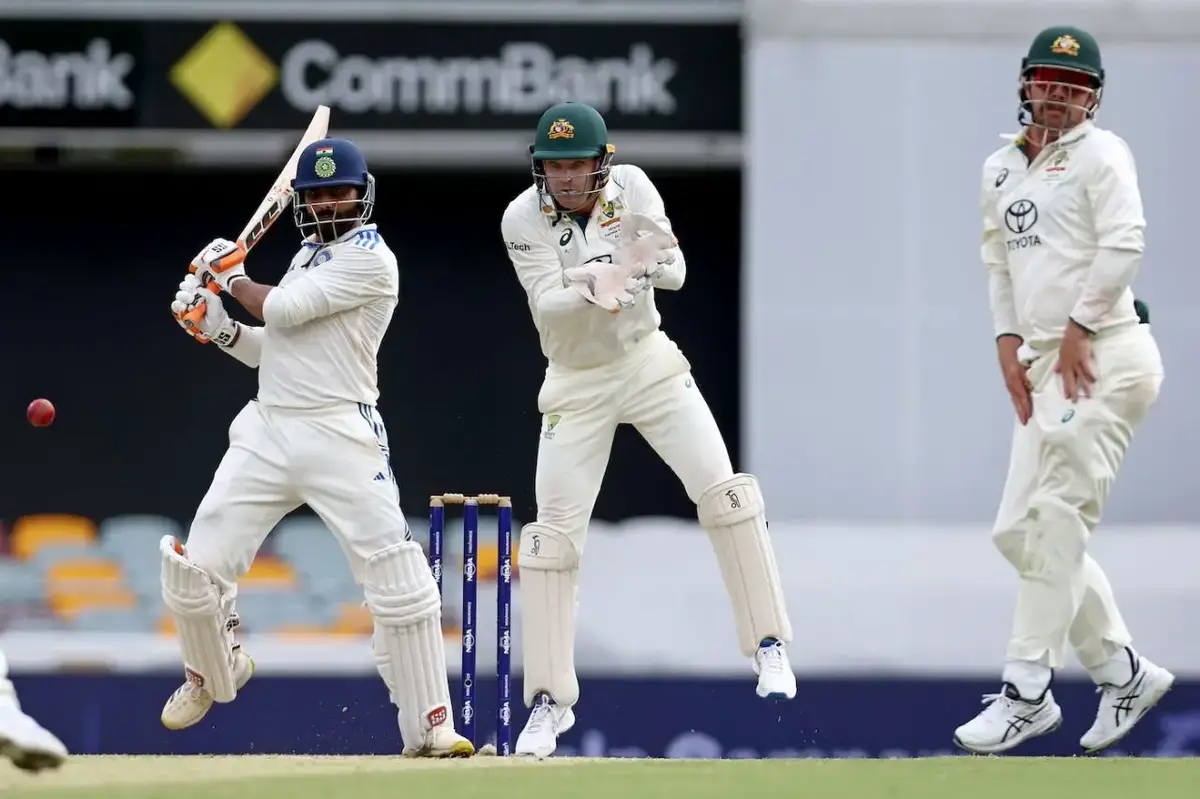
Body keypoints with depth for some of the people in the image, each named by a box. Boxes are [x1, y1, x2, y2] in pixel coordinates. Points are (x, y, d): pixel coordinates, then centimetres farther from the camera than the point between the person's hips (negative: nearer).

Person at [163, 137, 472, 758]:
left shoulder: (370, 259, -9)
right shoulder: (310, 256, 19)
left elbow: (282, 310, -13)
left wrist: (230, 276, 4)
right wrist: (217, 326, 6)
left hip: (340, 437, -7)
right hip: (267, 431, 7)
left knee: (399, 581, -13)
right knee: (193, 571, 1)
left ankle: (430, 729, -6)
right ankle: (214, 672, 30)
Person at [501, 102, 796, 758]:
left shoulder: (630, 188, -10)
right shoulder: (523, 219, -17)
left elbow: (675, 271, -12)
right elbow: (547, 304, -27)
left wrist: (638, 258, -34)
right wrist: (594, 290, -47)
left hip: (648, 363, 1)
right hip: (576, 384, -1)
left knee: (724, 494, -11)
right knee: (553, 535, -5)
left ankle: (768, 644, 3)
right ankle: (549, 701, 5)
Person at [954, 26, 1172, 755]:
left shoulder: (1100, 152, -5)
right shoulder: (1001, 169, 17)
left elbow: (1124, 243, -17)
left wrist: (1079, 327, -17)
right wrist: (1009, 345, 10)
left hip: (1106, 358, -8)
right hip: (1044, 367, 8)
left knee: (1057, 524, -11)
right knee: (1019, 531, 5)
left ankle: (1027, 693, -9)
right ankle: (1123, 671, 15)